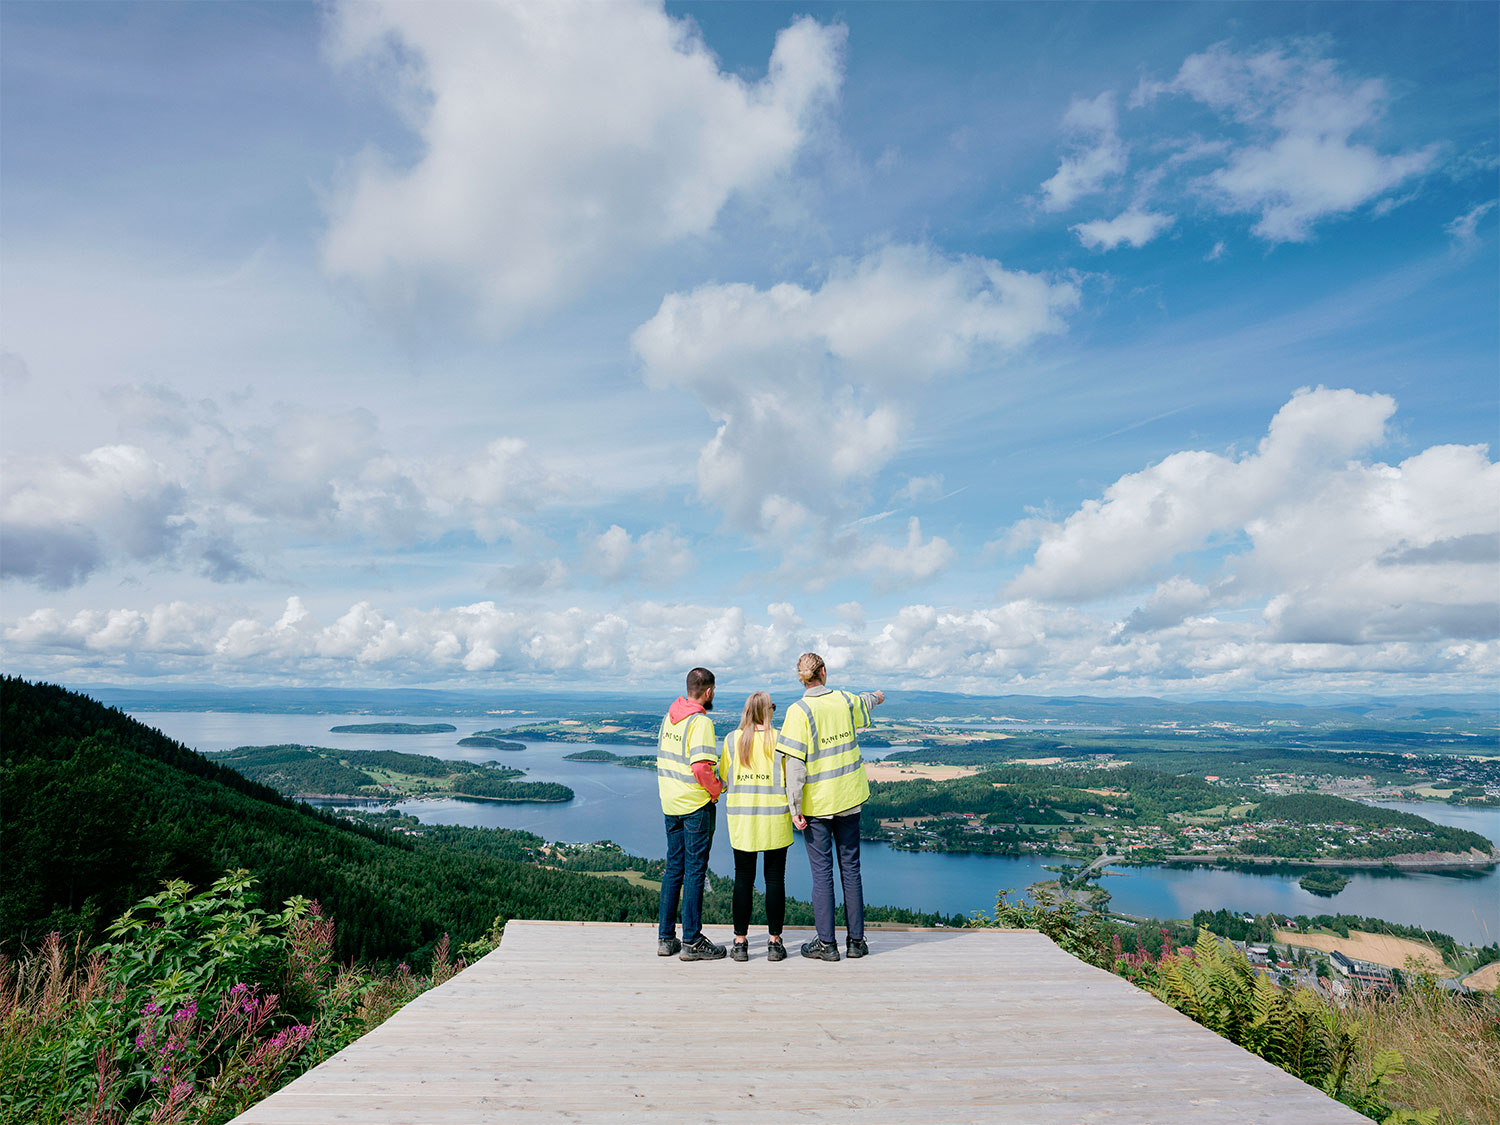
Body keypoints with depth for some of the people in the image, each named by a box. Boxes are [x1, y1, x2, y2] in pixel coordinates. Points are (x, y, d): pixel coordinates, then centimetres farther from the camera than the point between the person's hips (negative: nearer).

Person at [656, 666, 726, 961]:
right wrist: (717, 790, -9)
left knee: (674, 868, 15)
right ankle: (692, 942, 8)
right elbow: (701, 768, -26)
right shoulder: (701, 722, -18)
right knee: (694, 871, 1)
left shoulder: (669, 717, 7)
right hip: (696, 805, -8)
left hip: (670, 804, 8)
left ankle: (666, 938, 21)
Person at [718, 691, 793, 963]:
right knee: (775, 879, 7)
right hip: (774, 818, -2)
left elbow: (723, 777, 5)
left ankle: (740, 942, 14)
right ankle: (774, 942, 14)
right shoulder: (779, 740, -7)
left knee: (743, 879, 9)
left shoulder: (732, 739, 0)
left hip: (741, 818, 2)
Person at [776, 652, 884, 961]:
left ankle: (826, 944, 11)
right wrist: (876, 696, 50)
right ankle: (856, 940, 20)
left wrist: (795, 808, -12)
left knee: (822, 872, 4)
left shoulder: (799, 711, -14)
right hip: (848, 798, 4)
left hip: (816, 803, -4)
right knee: (850, 868, 12)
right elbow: (864, 703, 27)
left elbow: (794, 763, -17)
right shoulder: (845, 700, 1)